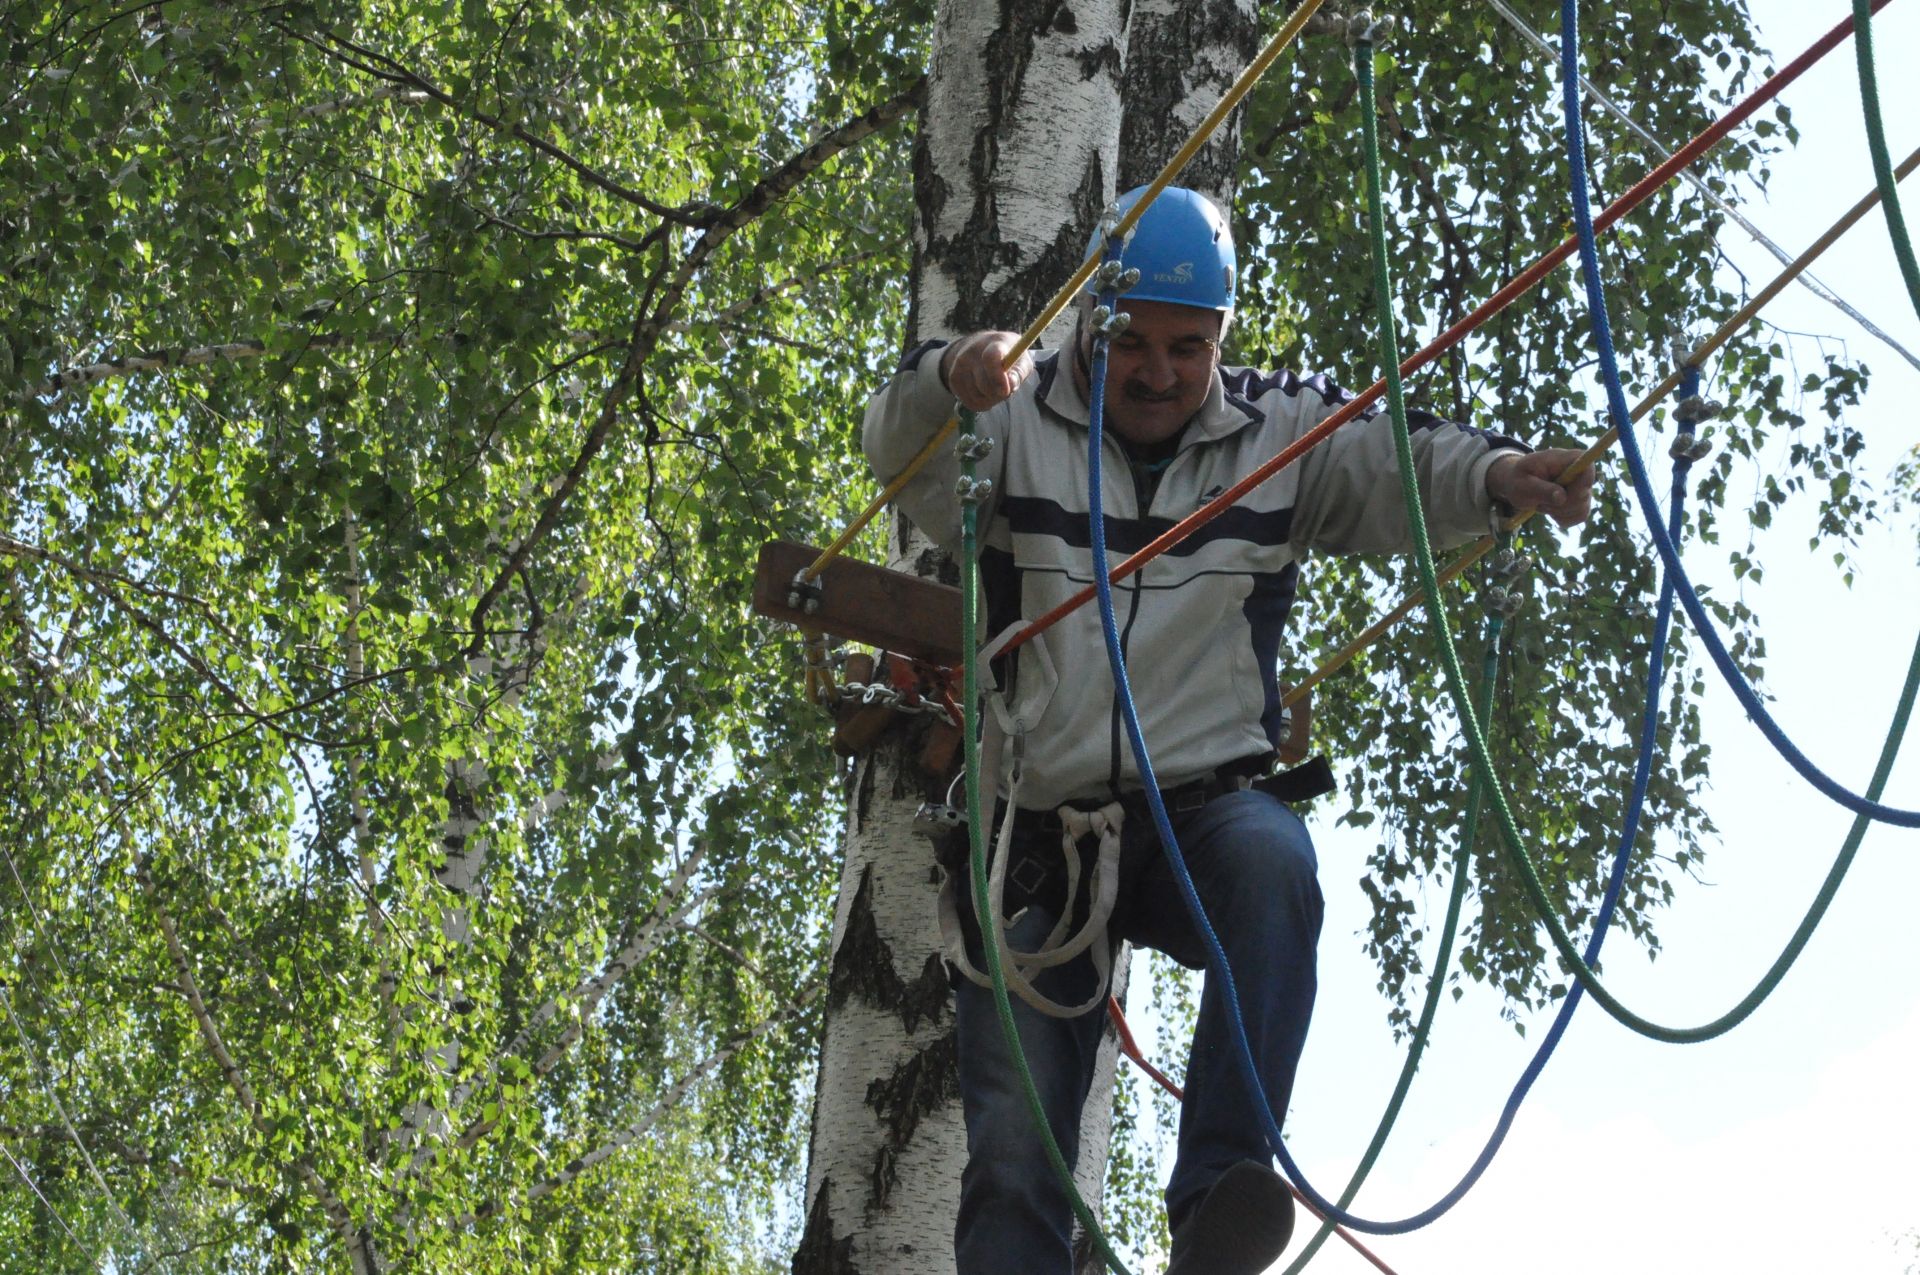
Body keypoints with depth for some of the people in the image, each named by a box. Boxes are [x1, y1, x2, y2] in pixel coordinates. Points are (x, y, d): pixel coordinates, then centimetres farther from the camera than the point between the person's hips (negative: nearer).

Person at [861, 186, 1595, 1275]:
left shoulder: (1281, 431, 7)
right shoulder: (1018, 424, 3)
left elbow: (1398, 463, -7)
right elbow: (900, 451, -14)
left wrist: (1496, 472, -30)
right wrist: (945, 378, -38)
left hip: (1211, 808, 0)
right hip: (1041, 837, 1)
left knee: (1272, 859, -36)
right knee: (1013, 1155, -6)